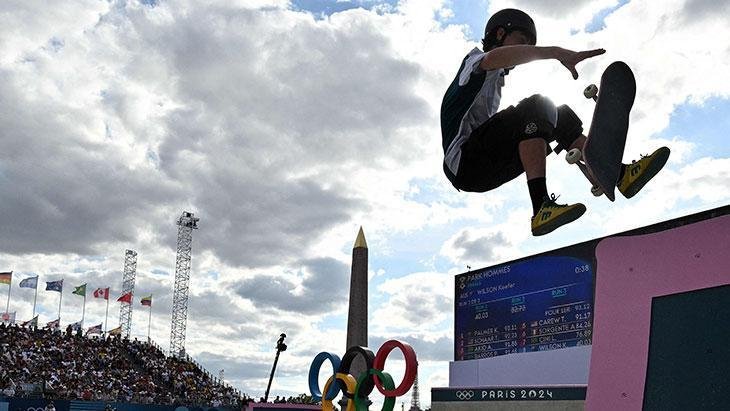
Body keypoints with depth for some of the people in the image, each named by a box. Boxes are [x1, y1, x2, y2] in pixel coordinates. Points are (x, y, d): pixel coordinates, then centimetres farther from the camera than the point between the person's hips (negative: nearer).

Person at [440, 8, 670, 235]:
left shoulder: (495, 81, 30)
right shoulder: (475, 59, 2)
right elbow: (495, 58, -24)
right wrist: (558, 53, -33)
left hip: (486, 172, 9)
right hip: (463, 161, -9)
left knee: (558, 115, 9)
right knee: (538, 105, -23)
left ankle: (620, 174, 0)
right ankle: (542, 209, -38)